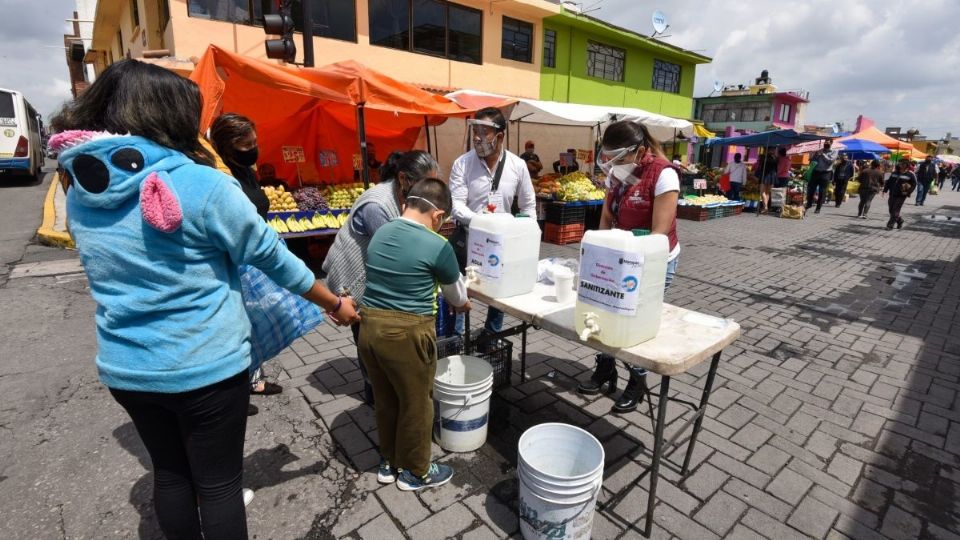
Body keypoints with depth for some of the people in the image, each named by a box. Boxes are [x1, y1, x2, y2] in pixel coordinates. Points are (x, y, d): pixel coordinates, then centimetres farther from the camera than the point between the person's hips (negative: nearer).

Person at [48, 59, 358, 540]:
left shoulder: (79, 194, 1)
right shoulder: (203, 185, -19)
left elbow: (114, 270, 13)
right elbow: (271, 255, -12)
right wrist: (335, 305, 0)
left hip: (124, 368, 6)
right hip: (206, 367, -6)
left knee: (169, 473, 24)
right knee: (219, 482, 13)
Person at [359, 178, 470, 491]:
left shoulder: (380, 234, 7)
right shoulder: (437, 247, -12)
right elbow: (456, 291, 5)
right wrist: (462, 304, 28)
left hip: (369, 327, 7)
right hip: (407, 334, -6)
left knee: (385, 400, 23)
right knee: (416, 404, 14)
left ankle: (389, 462, 41)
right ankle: (414, 471, 33)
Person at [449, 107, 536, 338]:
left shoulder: (518, 165, -5)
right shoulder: (462, 164, -11)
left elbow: (528, 206, 4)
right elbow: (456, 204, -17)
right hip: (467, 238, -2)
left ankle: (493, 337, 39)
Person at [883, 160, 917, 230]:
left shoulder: (910, 174, -3)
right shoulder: (895, 172, 9)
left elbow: (914, 184, -1)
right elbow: (889, 181, 14)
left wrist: (908, 192, -12)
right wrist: (885, 190, 4)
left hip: (901, 196, -5)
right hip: (892, 194, 5)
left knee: (895, 211, -7)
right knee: (891, 211, 9)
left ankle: (890, 225, -3)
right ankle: (900, 220, 31)